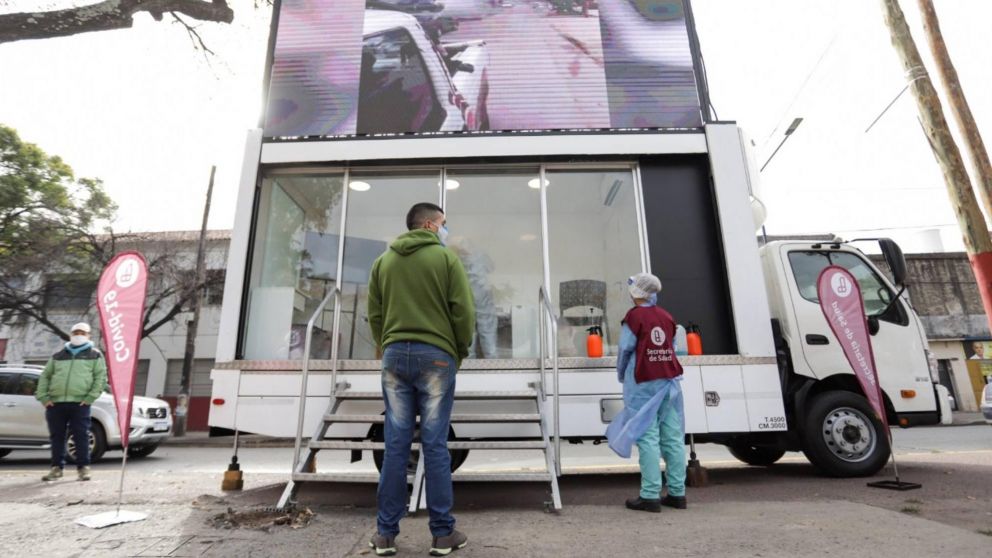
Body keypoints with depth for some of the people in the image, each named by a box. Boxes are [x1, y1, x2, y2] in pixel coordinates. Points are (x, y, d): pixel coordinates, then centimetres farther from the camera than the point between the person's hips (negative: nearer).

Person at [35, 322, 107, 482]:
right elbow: (45, 376, 17)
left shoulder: (95, 355, 9)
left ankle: (83, 467, 4)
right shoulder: (58, 356, 19)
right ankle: (57, 468, 20)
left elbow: (101, 377, 1)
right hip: (55, 402, 3)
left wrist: (90, 397, -9)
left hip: (80, 403, -3)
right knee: (57, 437, 8)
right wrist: (43, 397, 3)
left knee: (81, 436, -3)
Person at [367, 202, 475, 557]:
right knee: (435, 445, 1)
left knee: (395, 445, 7)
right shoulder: (446, 258, 0)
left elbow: (374, 314, 11)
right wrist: (461, 350, 8)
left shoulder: (383, 261, 13)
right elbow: (463, 311, -5)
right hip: (436, 355, -4)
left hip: (394, 355, 4)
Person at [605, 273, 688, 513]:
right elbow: (671, 347, 14)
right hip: (669, 380, 6)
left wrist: (621, 376, 9)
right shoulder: (666, 316, 10)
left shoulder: (635, 316, -8)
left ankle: (650, 496, -3)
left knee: (647, 438, -4)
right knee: (673, 437, 8)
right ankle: (677, 493, 15)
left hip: (643, 383, -6)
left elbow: (625, 349, -6)